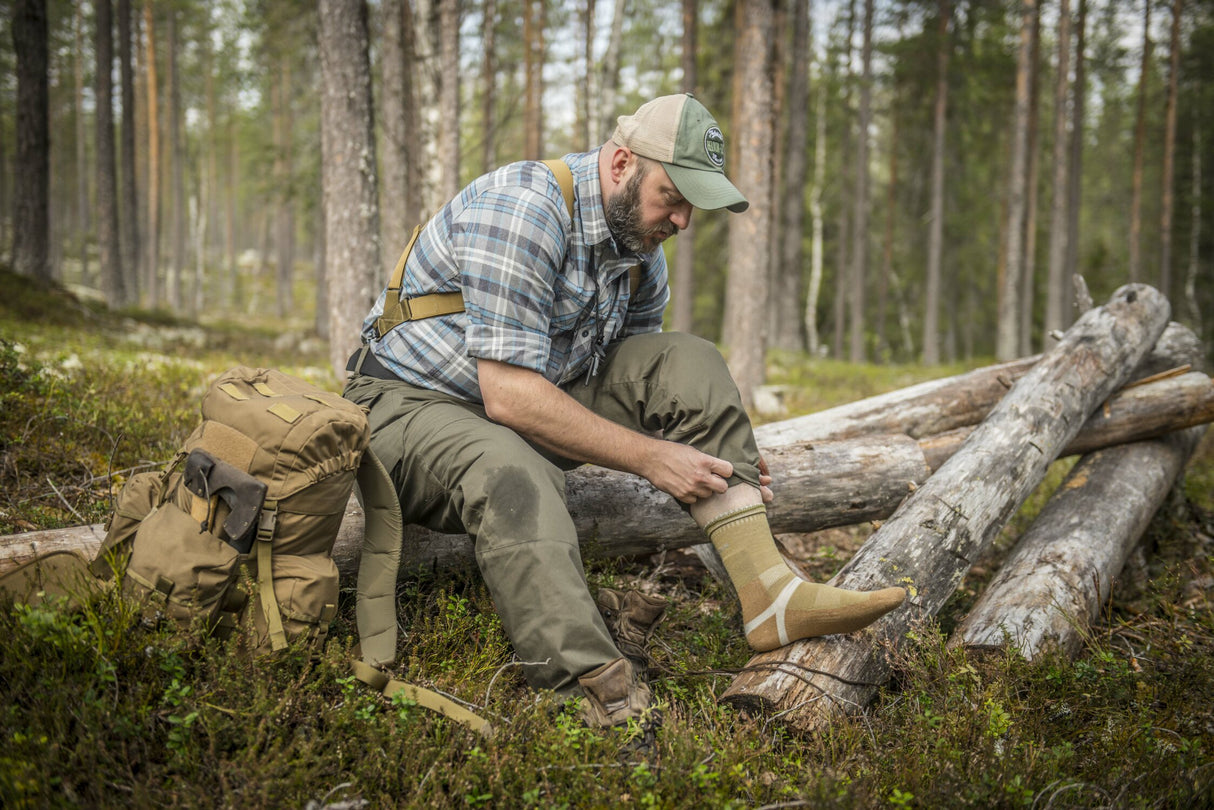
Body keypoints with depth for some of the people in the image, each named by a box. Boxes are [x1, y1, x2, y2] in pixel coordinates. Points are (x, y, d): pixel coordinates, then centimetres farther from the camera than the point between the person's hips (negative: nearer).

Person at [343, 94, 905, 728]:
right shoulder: (522, 208, -24)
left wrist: (722, 458, -9)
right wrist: (647, 456, -26)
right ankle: (606, 695, -51)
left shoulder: (643, 253, 3)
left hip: (529, 410, 7)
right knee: (515, 478, -40)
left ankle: (768, 594, -21)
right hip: (412, 402, -7)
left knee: (687, 361, -11)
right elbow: (509, 395, -29)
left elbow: (644, 385, 10)